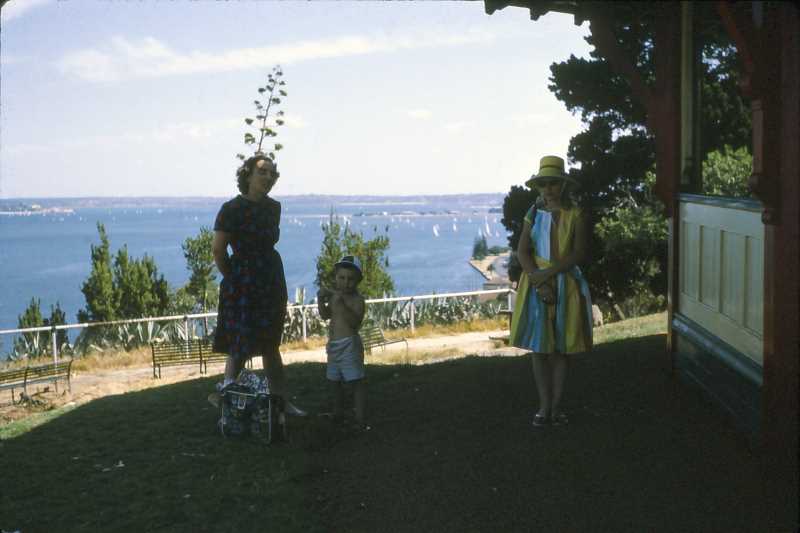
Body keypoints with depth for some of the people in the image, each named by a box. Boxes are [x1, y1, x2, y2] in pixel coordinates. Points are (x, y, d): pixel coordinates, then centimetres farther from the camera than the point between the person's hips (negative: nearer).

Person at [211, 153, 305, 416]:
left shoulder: (273, 207, 7)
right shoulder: (232, 209, -12)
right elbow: (218, 250, -10)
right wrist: (233, 280, -1)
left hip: (272, 284, 6)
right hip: (243, 288, -6)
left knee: (271, 345, 14)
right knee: (241, 348, -4)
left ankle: (282, 401, 21)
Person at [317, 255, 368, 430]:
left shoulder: (357, 299, -12)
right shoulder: (334, 295, 11)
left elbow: (355, 321, -24)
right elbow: (325, 315, 13)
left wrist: (341, 304, -33)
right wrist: (321, 300, -4)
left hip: (348, 344, -9)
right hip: (333, 344, 9)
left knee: (356, 381, -10)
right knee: (334, 381, 19)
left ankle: (360, 420, -10)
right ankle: (338, 414, 35)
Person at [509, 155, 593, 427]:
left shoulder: (575, 215, -2)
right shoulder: (534, 213, 4)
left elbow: (579, 253, -11)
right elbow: (522, 251, -3)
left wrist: (549, 273, -19)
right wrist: (539, 281, -16)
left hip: (566, 285, -2)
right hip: (536, 285, 2)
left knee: (560, 347, 4)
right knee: (538, 346, 3)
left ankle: (557, 405, 13)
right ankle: (544, 405, 11)